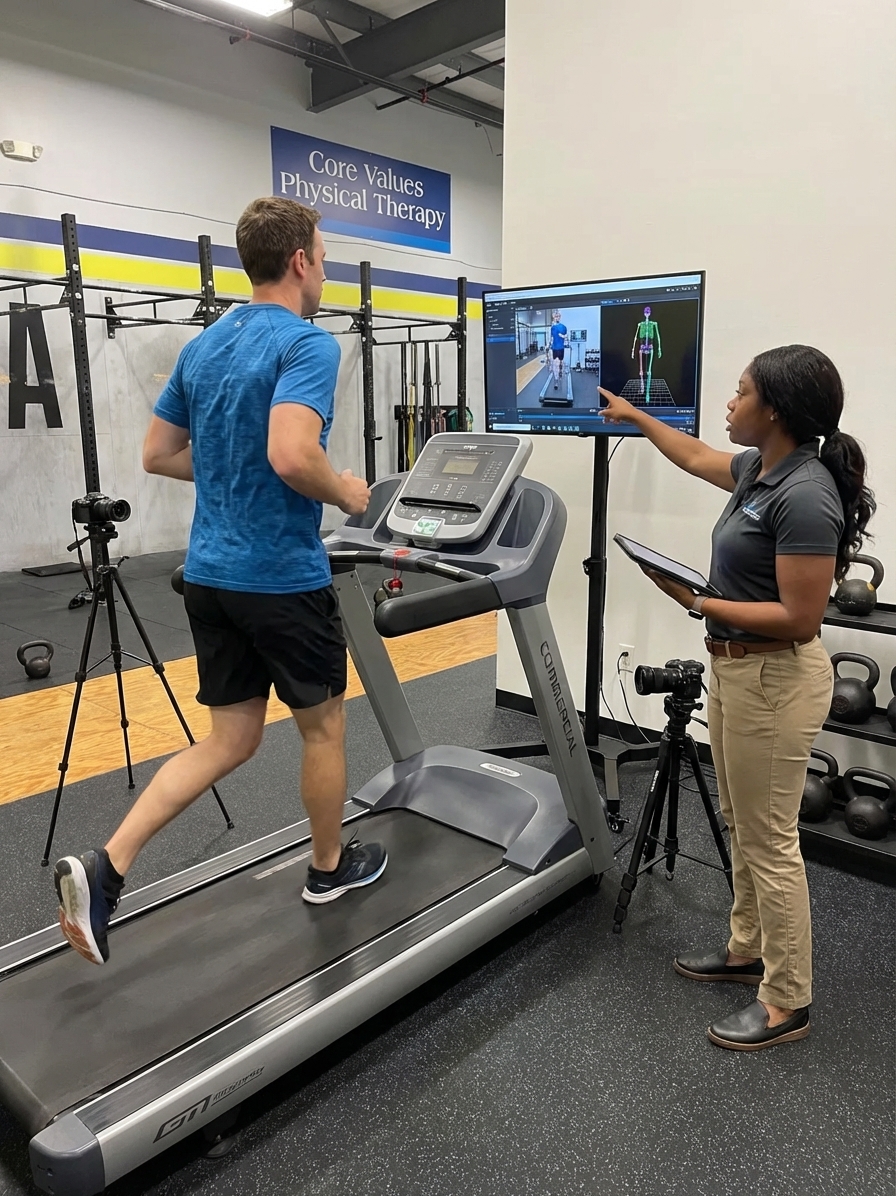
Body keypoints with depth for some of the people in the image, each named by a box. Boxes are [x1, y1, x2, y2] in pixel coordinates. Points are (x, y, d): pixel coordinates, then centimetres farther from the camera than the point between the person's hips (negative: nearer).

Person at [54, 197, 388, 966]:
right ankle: (330, 866, 33)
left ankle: (106, 866, 4)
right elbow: (291, 457, -30)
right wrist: (345, 494, -10)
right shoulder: (307, 344, -14)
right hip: (284, 576, -7)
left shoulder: (202, 348, 11)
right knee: (324, 726, 14)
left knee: (230, 740, 14)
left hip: (211, 573, 7)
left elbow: (159, 456, 15)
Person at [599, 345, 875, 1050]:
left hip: (774, 681, -10)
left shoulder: (804, 495, -24)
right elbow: (697, 459, 26)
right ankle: (749, 951, 38)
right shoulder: (761, 468, 5)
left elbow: (800, 619, -25)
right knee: (744, 827, 20)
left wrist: (700, 604, -22)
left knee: (770, 841, 2)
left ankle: (788, 1002, 20)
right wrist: (634, 416, 35)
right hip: (734, 668, 10)